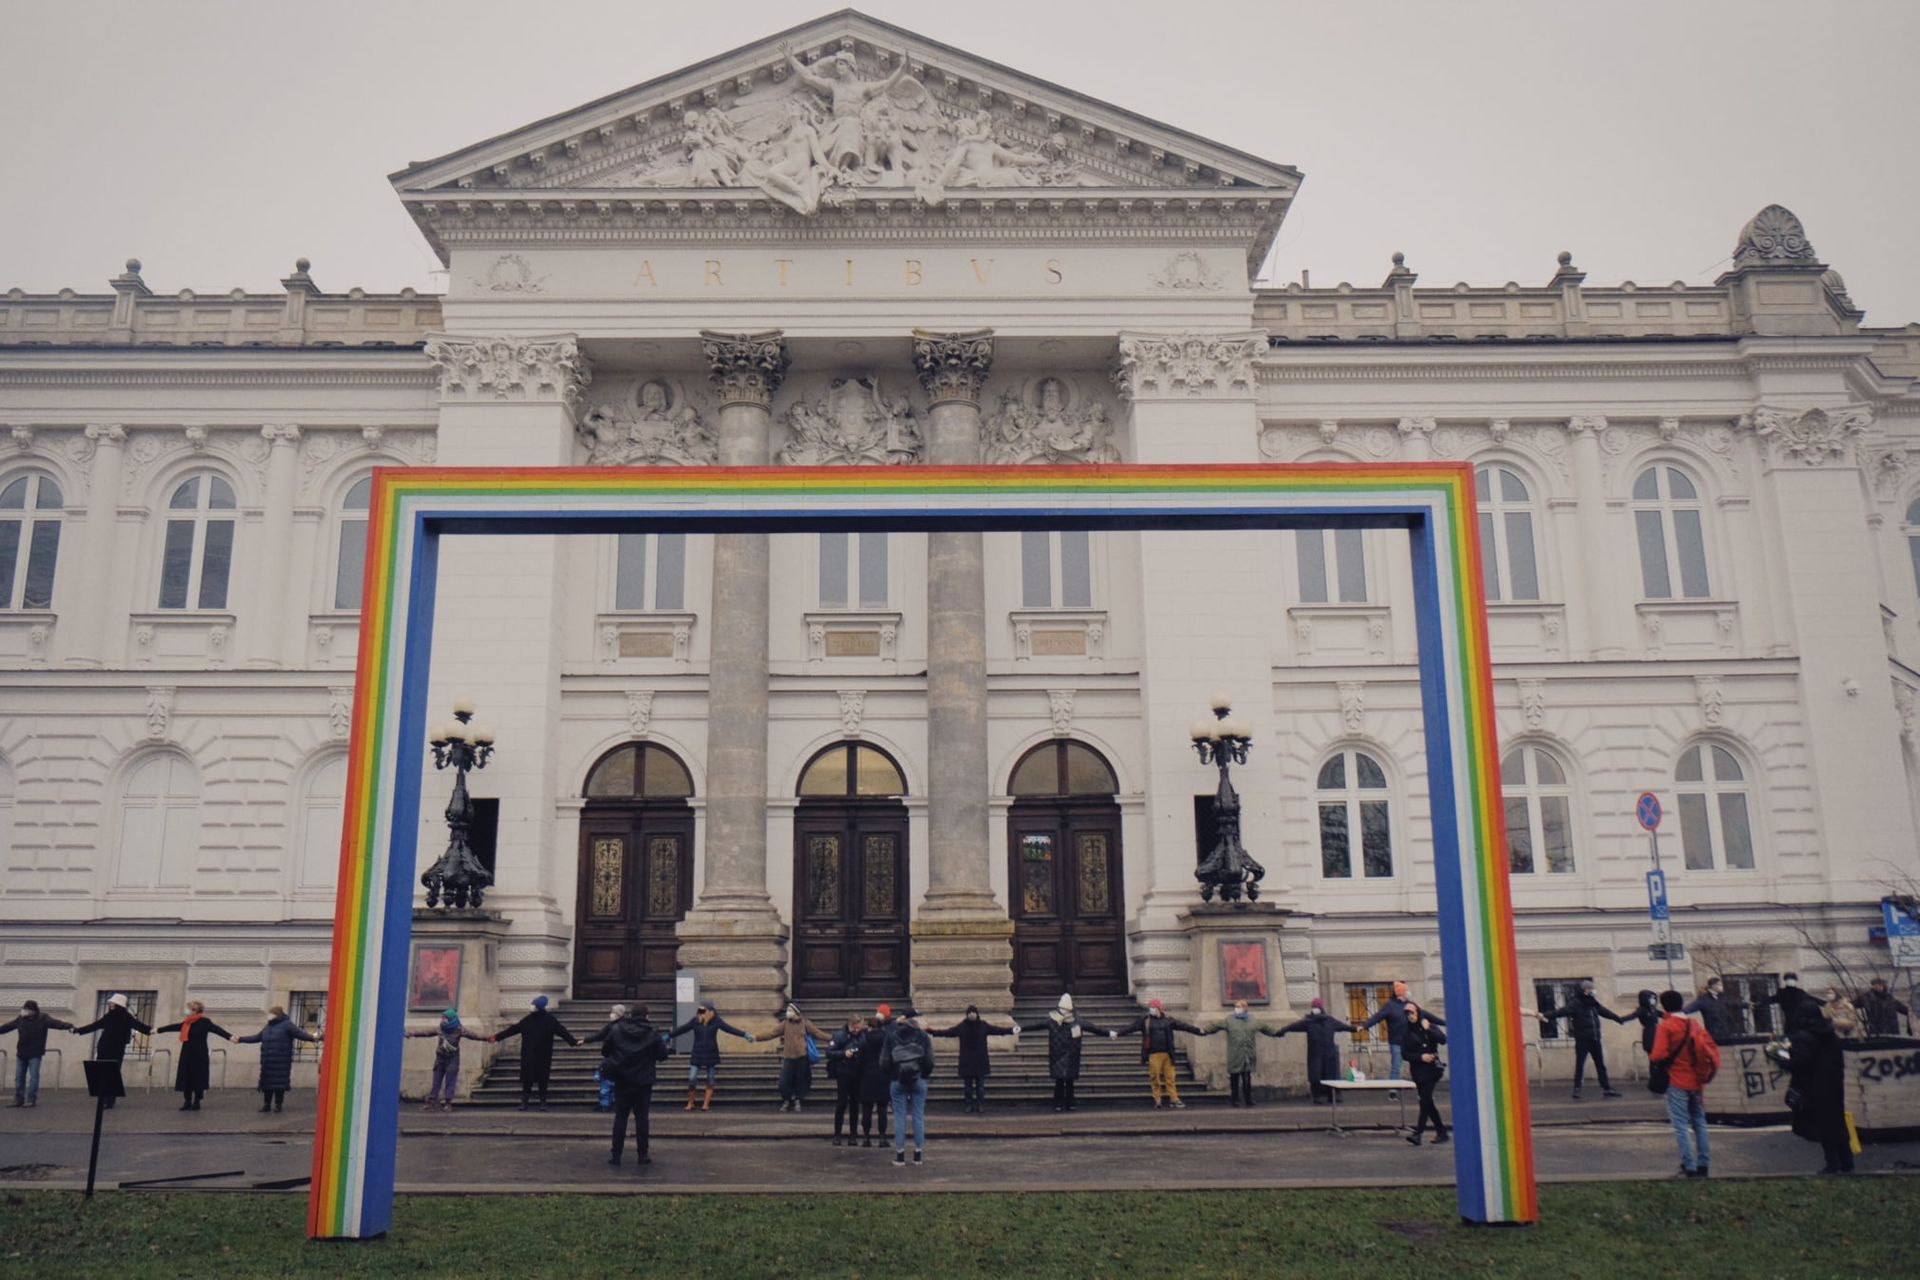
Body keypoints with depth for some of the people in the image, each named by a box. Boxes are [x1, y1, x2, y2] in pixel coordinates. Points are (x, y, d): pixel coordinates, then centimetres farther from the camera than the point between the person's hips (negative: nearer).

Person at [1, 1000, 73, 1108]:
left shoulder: (43, 1019, -10)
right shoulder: (20, 1019, 6)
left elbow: (55, 1023, -26)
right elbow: (6, 1027, 19)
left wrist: (67, 1025, -44)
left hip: (35, 1054, -6)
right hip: (21, 1053, 6)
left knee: (33, 1077, -6)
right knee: (19, 1077, 10)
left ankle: (31, 1100, -3)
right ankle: (18, 1100, 18)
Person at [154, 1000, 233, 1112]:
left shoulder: (205, 1022, -10)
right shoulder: (186, 1023, 10)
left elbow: (217, 1029, -22)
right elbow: (173, 1027, 23)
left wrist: (230, 1037, -36)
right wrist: (158, 1030, 31)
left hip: (199, 1055, -6)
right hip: (187, 1055, 6)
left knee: (198, 1079, -1)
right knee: (186, 1078, 6)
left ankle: (196, 1103, 8)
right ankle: (187, 1102, 15)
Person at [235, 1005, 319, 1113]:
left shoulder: (287, 1024, -4)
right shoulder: (268, 1026, 19)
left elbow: (300, 1033, -14)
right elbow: (256, 1037, 29)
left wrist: (313, 1038, -30)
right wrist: (241, 1040, 31)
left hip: (281, 1061, -7)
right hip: (268, 1061, 7)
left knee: (279, 1082, -3)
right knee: (267, 1082, 8)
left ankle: (278, 1104, 8)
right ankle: (267, 1104, 18)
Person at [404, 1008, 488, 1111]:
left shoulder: (459, 1030, -10)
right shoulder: (439, 1029, 1)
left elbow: (472, 1034, -18)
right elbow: (426, 1031, 6)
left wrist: (484, 1038, -29)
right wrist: (412, 1034, 5)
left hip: (452, 1059, -4)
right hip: (440, 1057, 4)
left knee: (450, 1082, -2)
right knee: (436, 1081, 6)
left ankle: (448, 1103, 4)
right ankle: (431, 1102, 10)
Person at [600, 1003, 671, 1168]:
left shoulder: (616, 1030, -2)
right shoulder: (653, 1034, -6)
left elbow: (606, 1051, 4)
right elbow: (662, 1054, -1)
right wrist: (668, 1048, 22)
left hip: (621, 1081, 1)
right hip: (643, 1082, -1)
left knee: (620, 1117, 8)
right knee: (641, 1117, 4)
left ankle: (616, 1155, 6)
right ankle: (642, 1155, 3)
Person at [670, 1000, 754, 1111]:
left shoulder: (716, 1021, -7)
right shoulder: (695, 1020, -5)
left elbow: (729, 1028, -10)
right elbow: (681, 1029, 1)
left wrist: (745, 1035, -16)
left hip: (711, 1055, 0)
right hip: (697, 1055, 0)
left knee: (711, 1081, 4)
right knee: (691, 1080, -4)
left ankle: (706, 1104, 15)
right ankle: (690, 1104, 13)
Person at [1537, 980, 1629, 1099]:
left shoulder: (1594, 1003, 11)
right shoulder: (1575, 1004, -11)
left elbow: (1605, 1011, 29)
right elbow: (1561, 1011, -24)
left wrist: (1619, 1019, 44)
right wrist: (1546, 1015, -39)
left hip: (1595, 1040, 6)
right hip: (1582, 1040, -6)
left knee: (1601, 1065, 11)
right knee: (1580, 1064, -3)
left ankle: (1606, 1088, 19)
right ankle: (1577, 1089, 5)